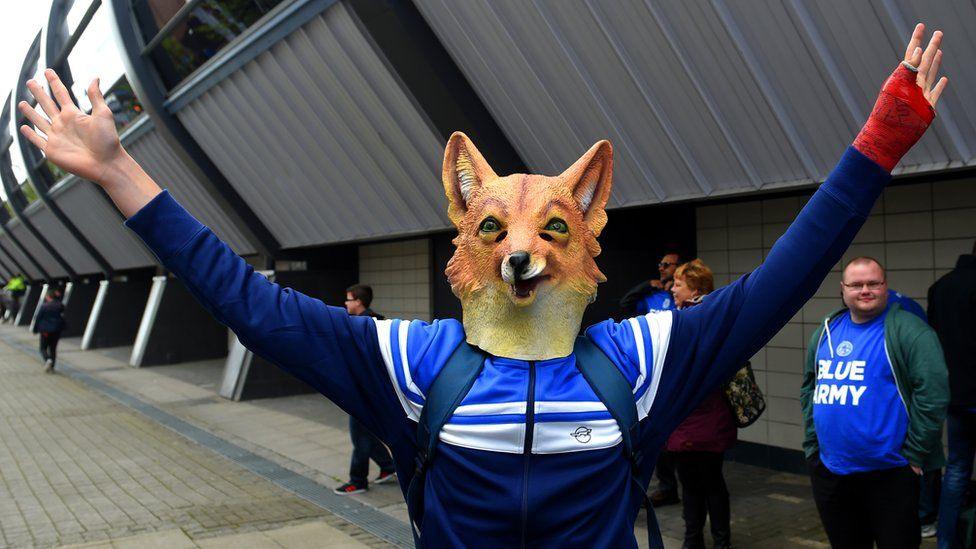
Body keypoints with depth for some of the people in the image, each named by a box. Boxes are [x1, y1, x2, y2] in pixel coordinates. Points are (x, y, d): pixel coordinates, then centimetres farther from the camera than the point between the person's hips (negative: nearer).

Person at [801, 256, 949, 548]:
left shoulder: (908, 330, -10)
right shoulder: (826, 330, 9)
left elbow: (933, 392, -15)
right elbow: (809, 386, 17)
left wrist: (914, 455, -14)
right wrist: (812, 442, 11)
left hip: (889, 474, -5)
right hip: (828, 469, 6)